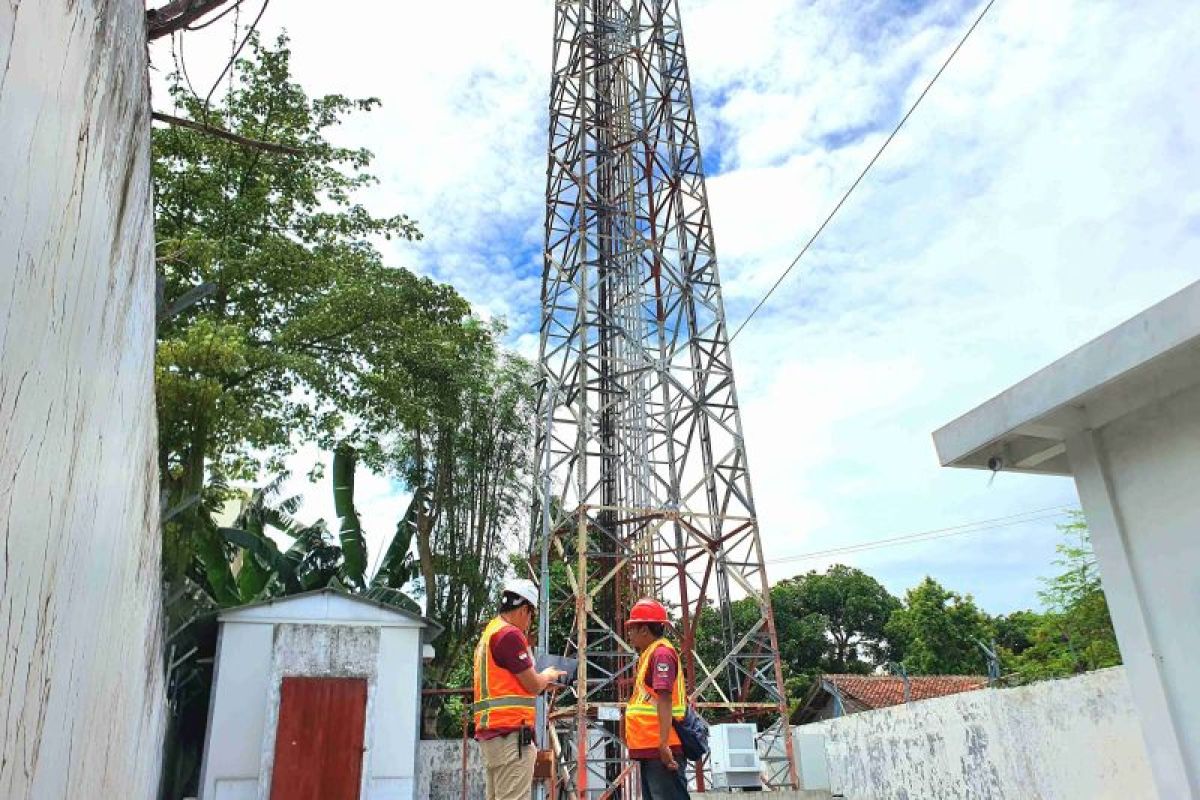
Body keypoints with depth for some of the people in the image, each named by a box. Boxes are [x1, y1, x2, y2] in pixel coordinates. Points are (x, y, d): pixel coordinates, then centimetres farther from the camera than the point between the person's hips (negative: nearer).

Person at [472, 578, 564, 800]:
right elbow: (533, 686, -8)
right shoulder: (510, 634, -12)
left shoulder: (488, 633, 18)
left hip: (490, 732, 10)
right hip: (511, 733, -10)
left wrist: (540, 679, 24)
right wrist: (547, 676, 12)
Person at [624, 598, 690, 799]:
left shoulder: (661, 653, -12)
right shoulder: (650, 654, 18)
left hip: (660, 750, -10)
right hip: (650, 748, 10)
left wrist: (663, 744, -26)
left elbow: (665, 699, -20)